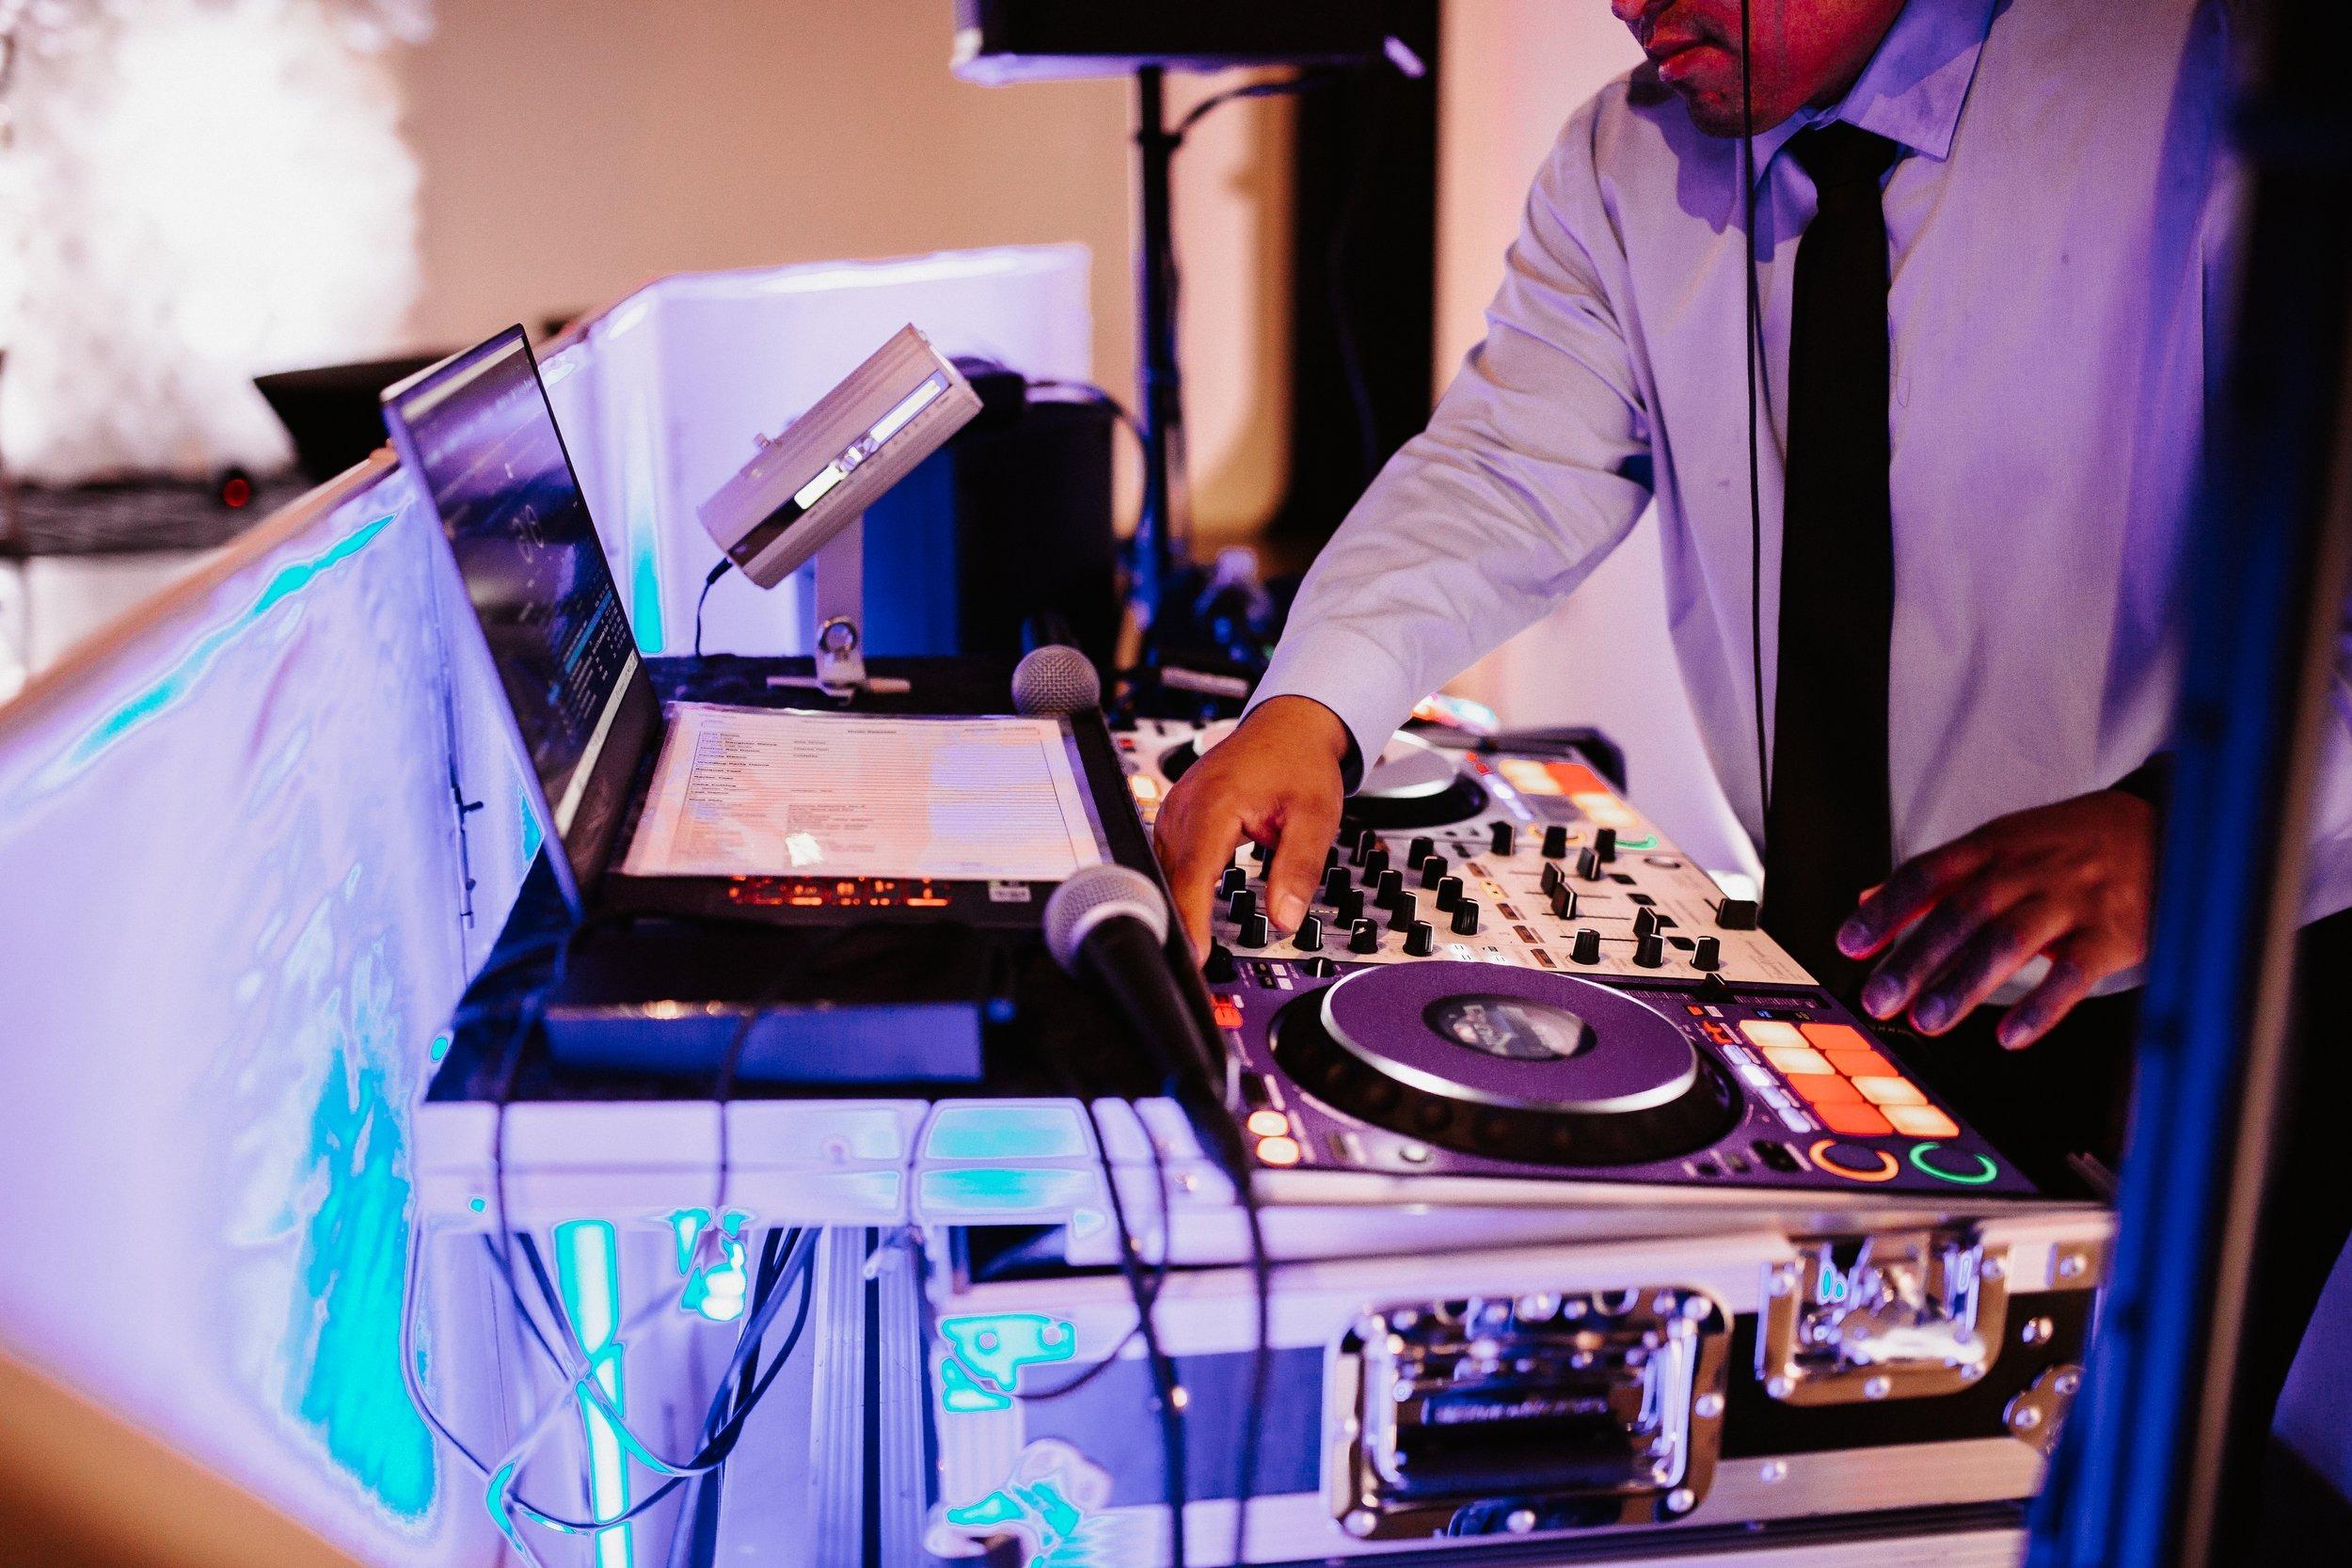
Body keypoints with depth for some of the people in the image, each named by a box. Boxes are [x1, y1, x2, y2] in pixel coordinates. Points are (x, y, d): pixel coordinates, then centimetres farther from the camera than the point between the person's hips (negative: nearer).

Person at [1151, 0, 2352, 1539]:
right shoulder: (1628, 163, 0)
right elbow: (1503, 476, -8)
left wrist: (2180, 824, -38)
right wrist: (1314, 707, -26)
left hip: (2190, 1014, -4)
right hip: (1823, 973, 4)